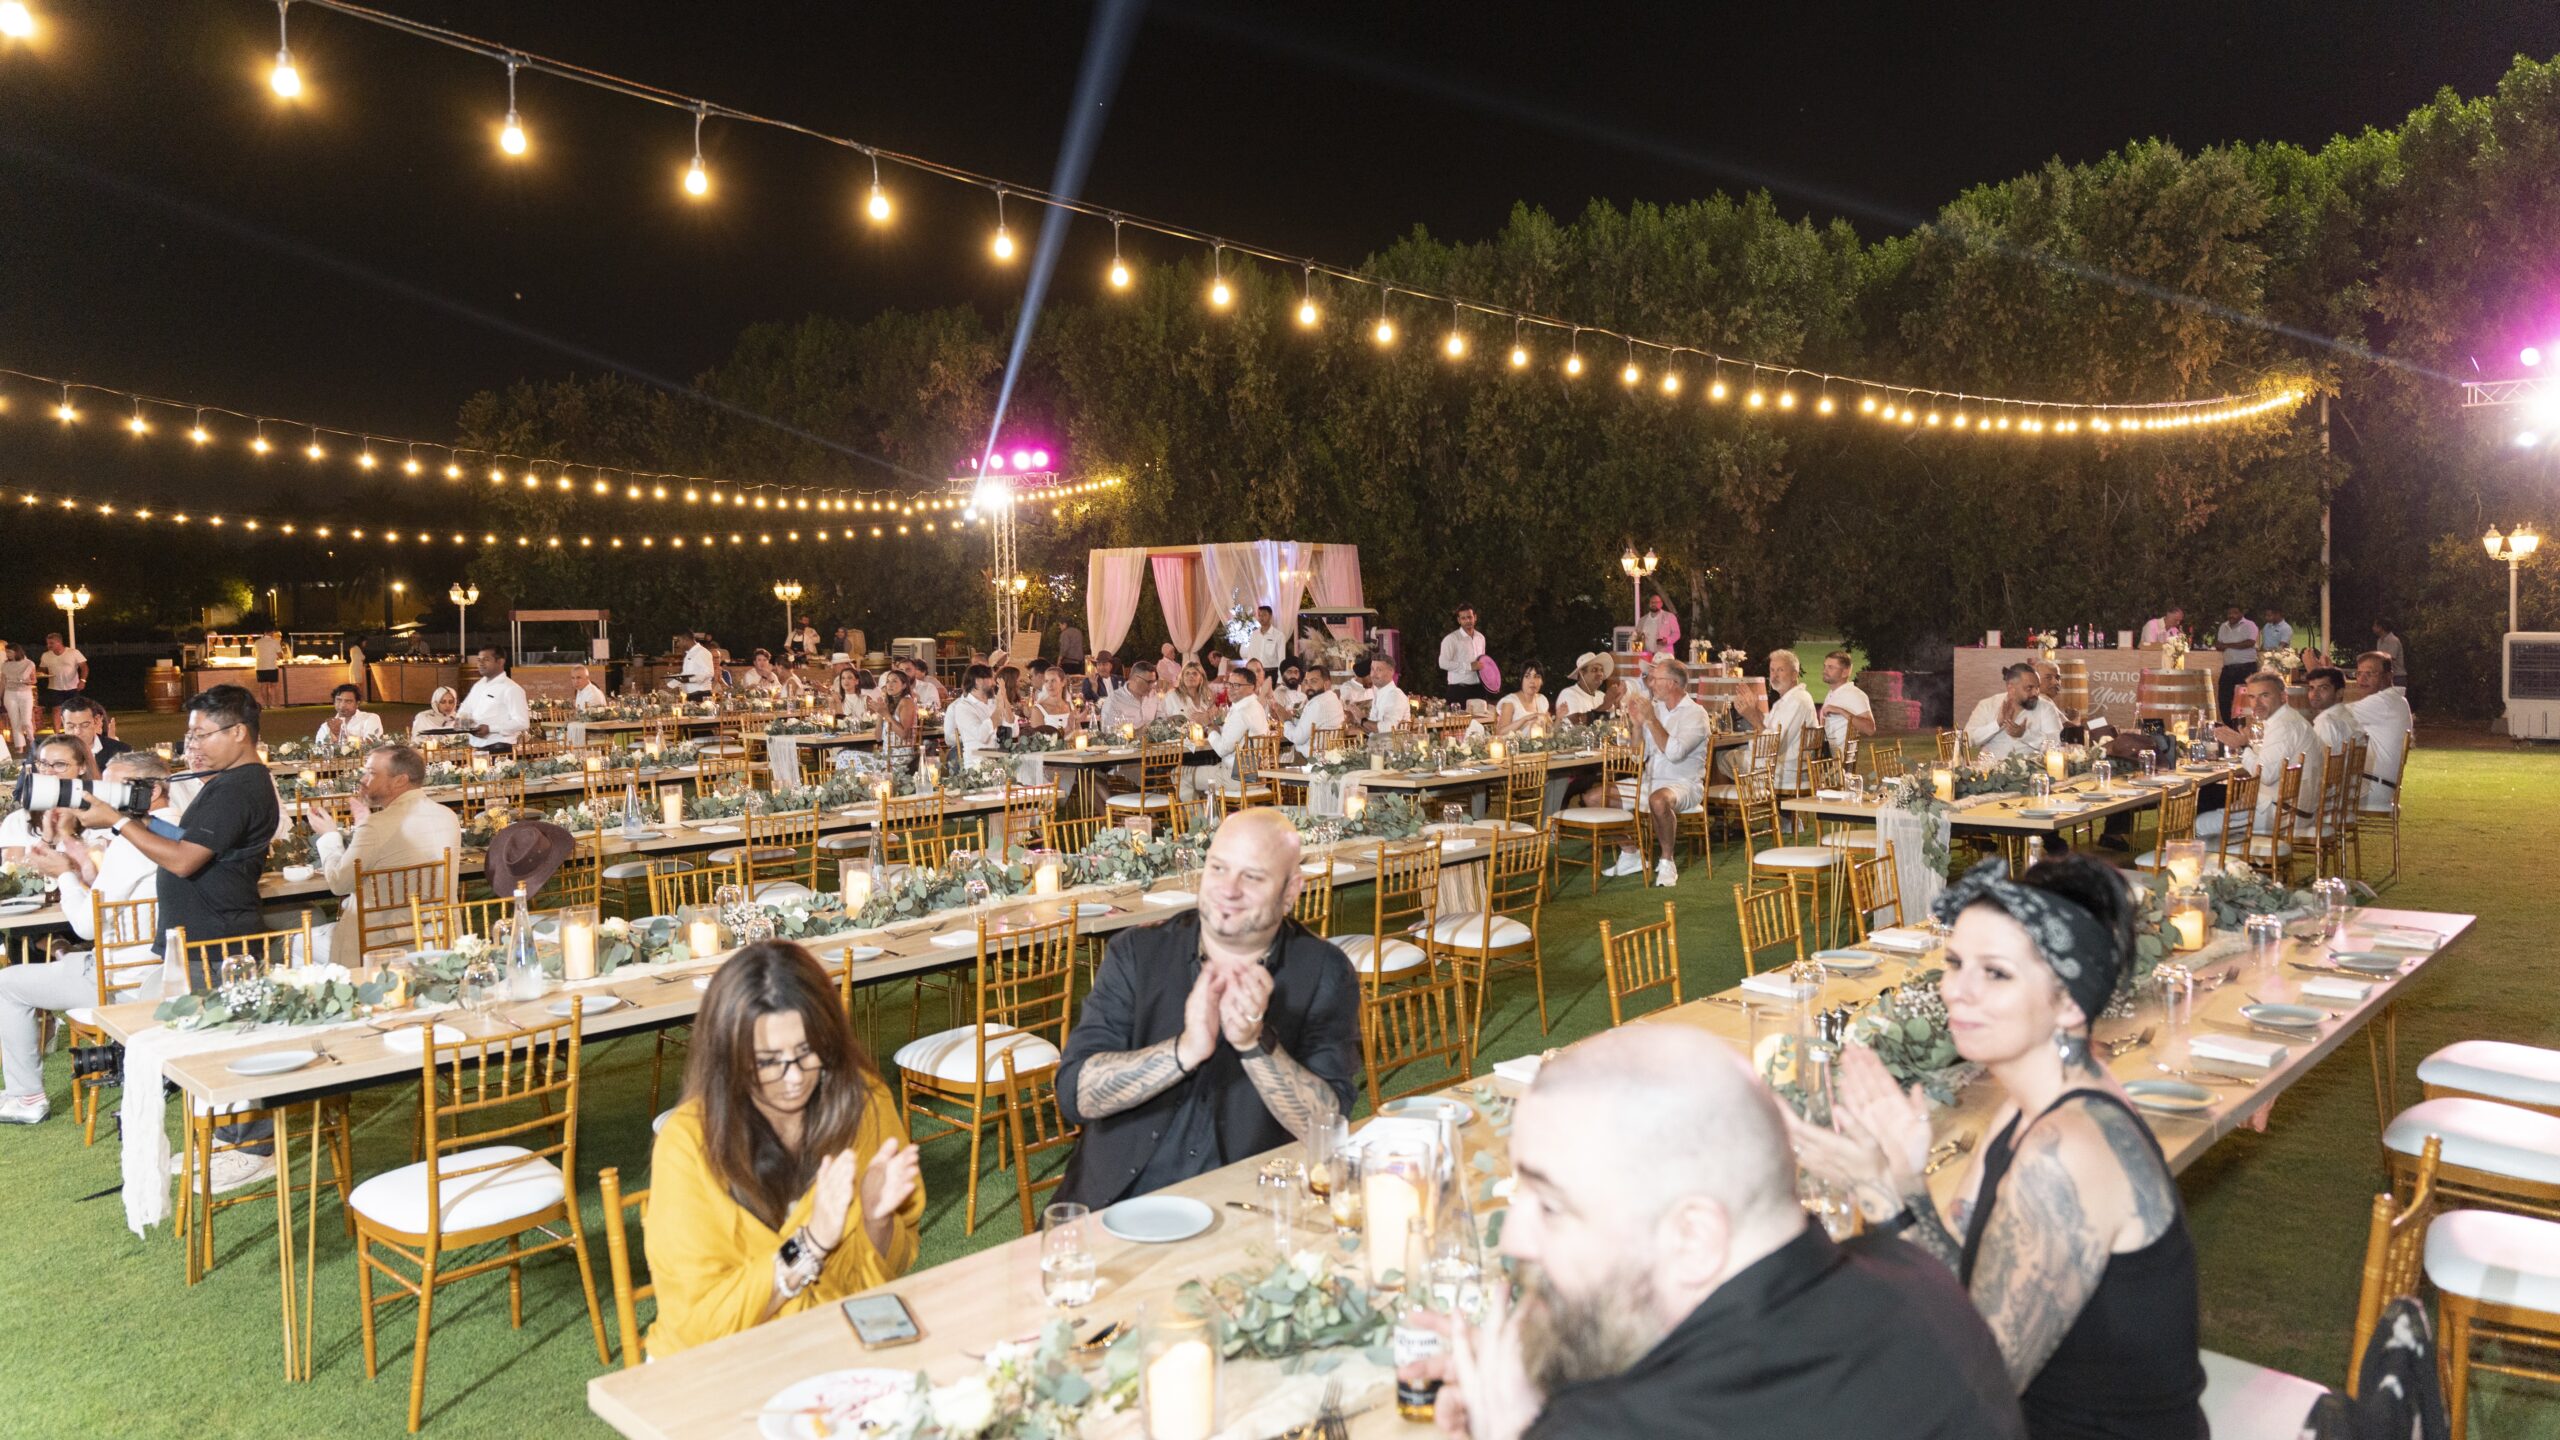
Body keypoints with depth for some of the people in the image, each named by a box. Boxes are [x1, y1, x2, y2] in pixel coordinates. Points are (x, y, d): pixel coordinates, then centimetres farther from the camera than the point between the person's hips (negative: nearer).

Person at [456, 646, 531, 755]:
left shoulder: (511, 689, -9)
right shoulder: (478, 685, 16)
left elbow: (522, 723, -16)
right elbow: (465, 709, 26)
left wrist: (490, 728, -22)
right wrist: (463, 719, 2)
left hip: (500, 750, -7)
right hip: (477, 749, 7)